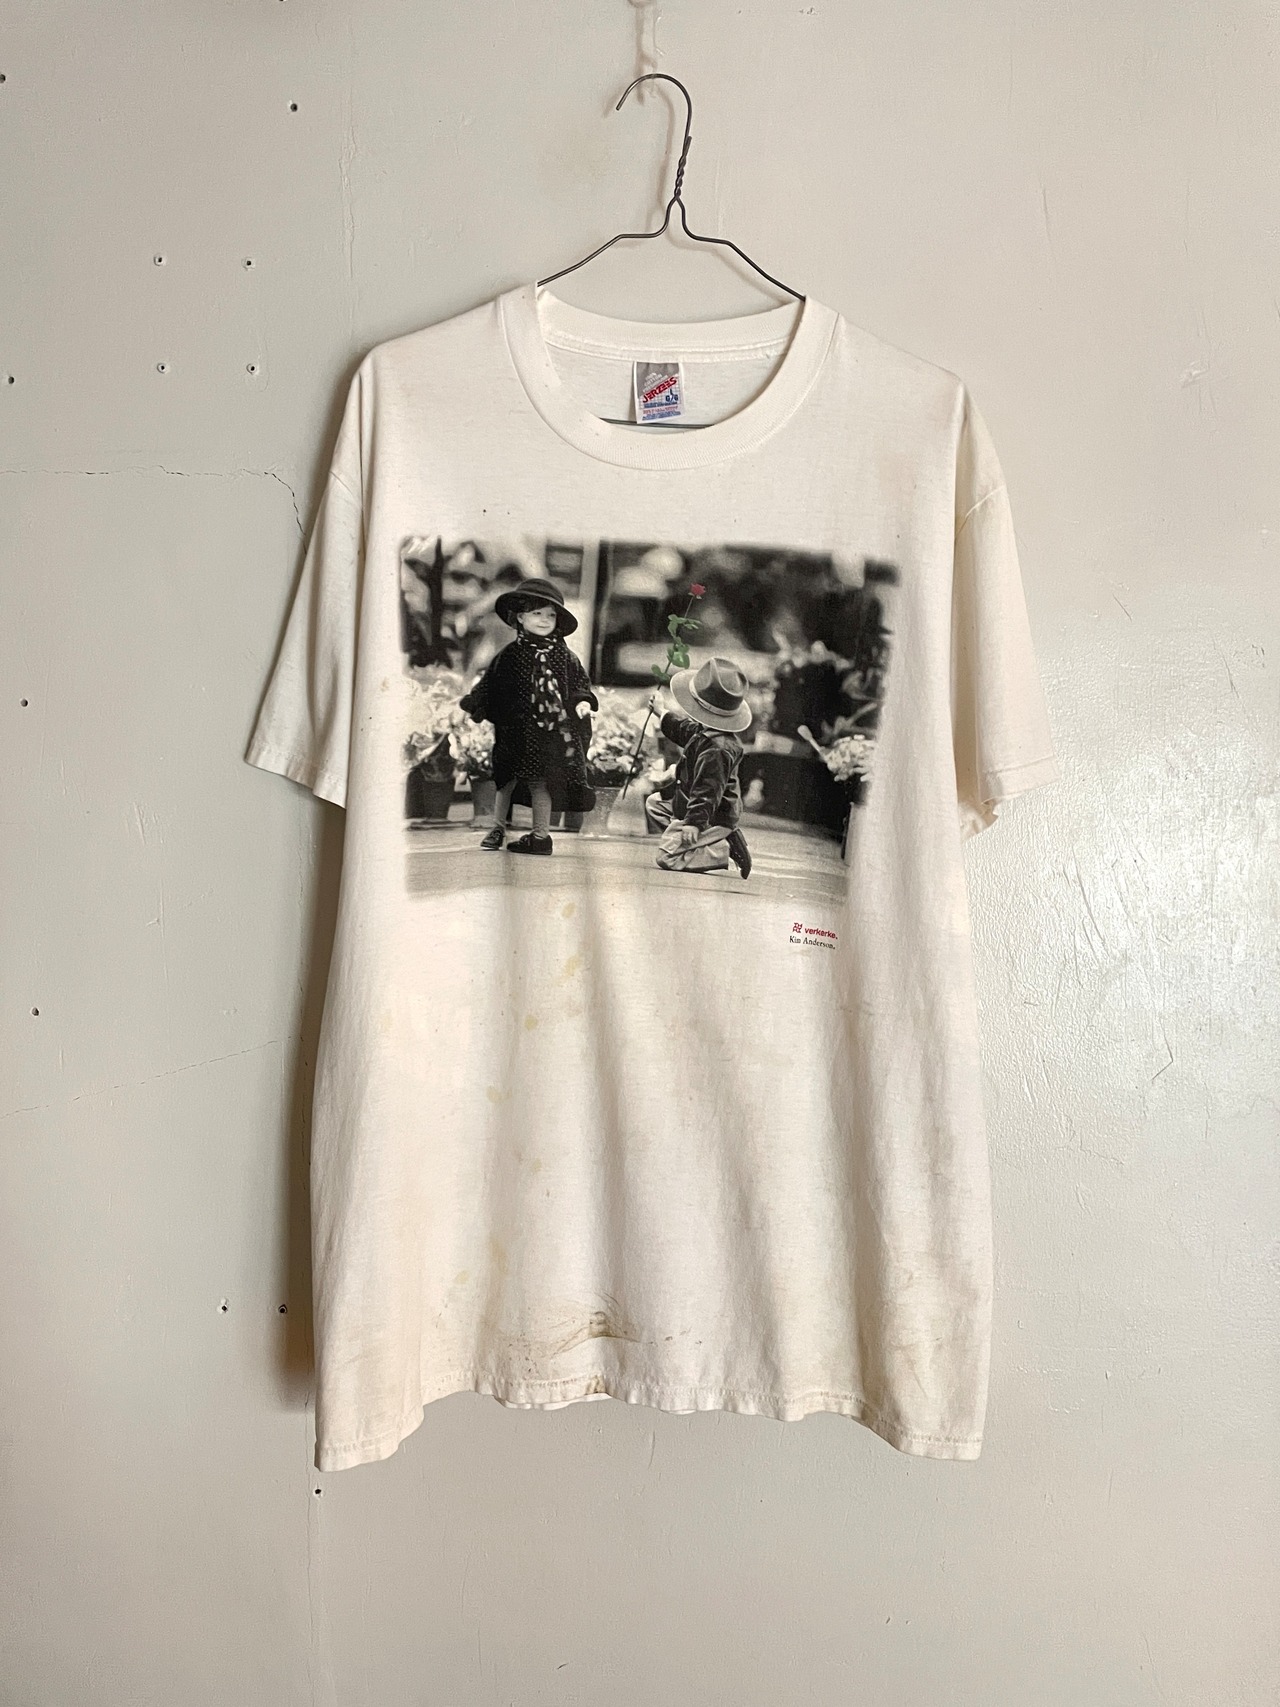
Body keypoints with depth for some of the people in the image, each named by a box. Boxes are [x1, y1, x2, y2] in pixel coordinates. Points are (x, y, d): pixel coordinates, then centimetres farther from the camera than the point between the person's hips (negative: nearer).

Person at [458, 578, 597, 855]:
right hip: (515, 729, 1)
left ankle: (541, 834, 12)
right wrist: (473, 706, 3)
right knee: (506, 779, 9)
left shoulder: (565, 656, 2)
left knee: (541, 781, 1)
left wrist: (583, 701, -10)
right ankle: (498, 827, 24)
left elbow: (580, 682, 8)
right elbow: (488, 684, 9)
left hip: (551, 729, -1)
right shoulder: (510, 654, 2)